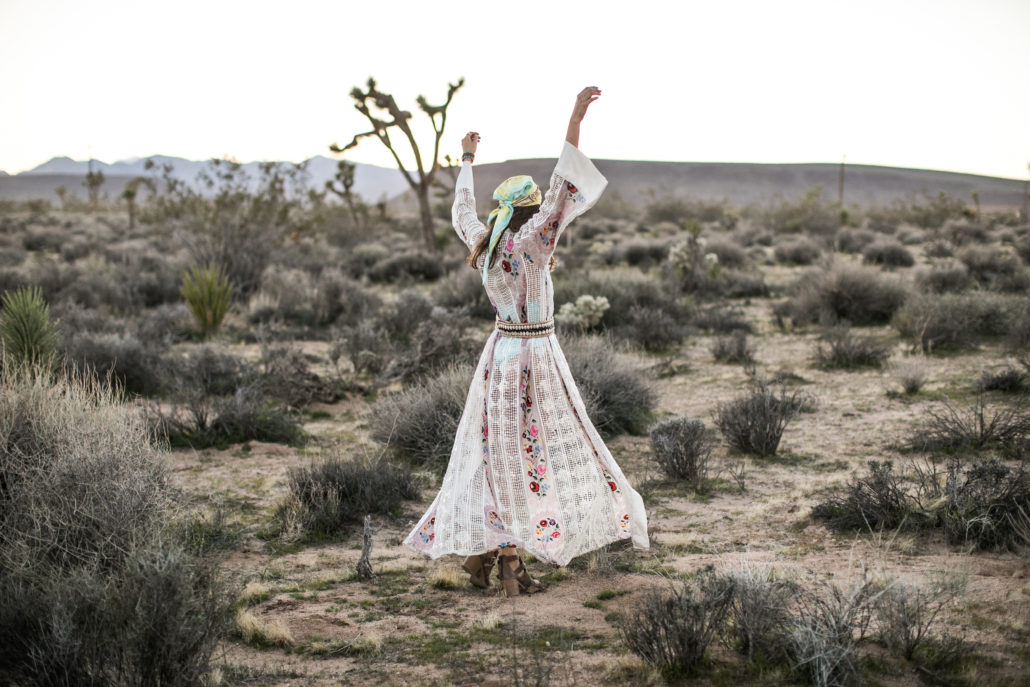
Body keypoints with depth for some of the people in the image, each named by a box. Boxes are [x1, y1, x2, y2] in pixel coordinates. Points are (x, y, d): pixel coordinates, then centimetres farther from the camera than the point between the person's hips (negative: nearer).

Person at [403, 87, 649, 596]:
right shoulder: (529, 244, -17)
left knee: (496, 454, 12)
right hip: (535, 360, -7)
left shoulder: (482, 245, 2)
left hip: (500, 354, 7)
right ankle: (511, 562, -1)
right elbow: (562, 193, -25)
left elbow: (462, 211, 23)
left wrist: (467, 161, 37)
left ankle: (479, 554, 16)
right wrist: (575, 121, -27)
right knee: (532, 456, -1)